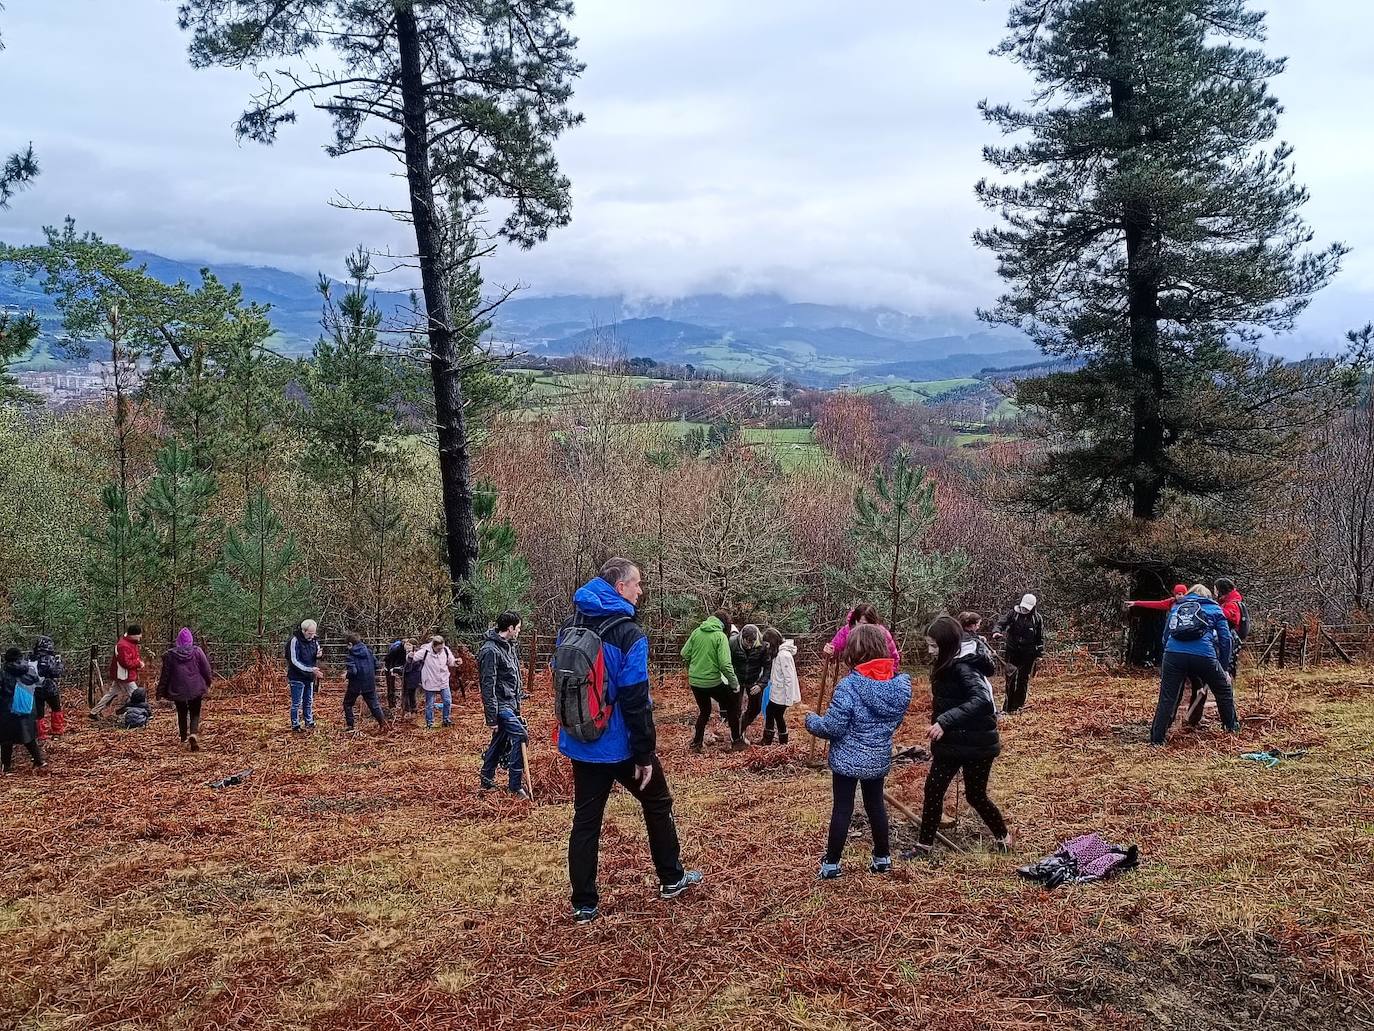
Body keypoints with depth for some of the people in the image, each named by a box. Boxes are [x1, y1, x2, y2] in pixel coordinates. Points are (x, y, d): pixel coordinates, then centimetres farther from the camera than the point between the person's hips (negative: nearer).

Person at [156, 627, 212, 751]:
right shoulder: (197, 652, -6)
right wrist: (207, 684, 18)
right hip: (196, 689, -1)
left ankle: (184, 738, 24)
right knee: (195, 714, 6)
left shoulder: (170, 654, -5)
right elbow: (206, 670, 0)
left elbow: (165, 674, 0)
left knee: (182, 714, 17)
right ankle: (194, 734, -19)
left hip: (178, 690, 1)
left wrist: (161, 691, 8)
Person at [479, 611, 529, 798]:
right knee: (520, 735, -17)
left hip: (510, 704, 9)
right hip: (499, 705, -9)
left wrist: (517, 704, 21)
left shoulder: (509, 646, 11)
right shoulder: (491, 651, -19)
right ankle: (515, 787, -12)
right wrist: (492, 718, -19)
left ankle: (487, 780, 28)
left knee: (500, 741, 15)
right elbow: (488, 686, -19)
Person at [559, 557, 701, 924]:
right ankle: (671, 879, 30)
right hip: (621, 745, -5)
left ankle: (584, 905, 12)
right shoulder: (628, 634, -18)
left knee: (585, 820, 10)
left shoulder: (570, 628, 3)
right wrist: (645, 754, -16)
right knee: (657, 803, 17)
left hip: (581, 744, 5)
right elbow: (635, 701, -21)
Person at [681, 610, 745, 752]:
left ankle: (697, 743, 27)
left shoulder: (696, 632, 1)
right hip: (713, 681, -5)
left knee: (704, 711, 24)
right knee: (732, 706, 16)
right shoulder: (720, 636, -13)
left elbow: (684, 654, 4)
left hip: (694, 681, 5)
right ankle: (737, 741, 19)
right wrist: (735, 683, -9)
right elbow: (725, 664, -20)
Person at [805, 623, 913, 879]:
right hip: (879, 758, 5)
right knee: (876, 805, 21)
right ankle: (883, 858, 33)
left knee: (842, 808, 7)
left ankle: (831, 864, 17)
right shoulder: (900, 684, -6)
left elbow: (832, 726, -20)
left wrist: (811, 721, -1)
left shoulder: (849, 686, -25)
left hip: (848, 759, -5)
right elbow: (896, 721, 8)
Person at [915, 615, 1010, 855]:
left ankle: (1004, 838, 26)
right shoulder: (948, 666, 6)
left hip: (976, 744, -8)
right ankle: (924, 846, 13)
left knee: (975, 796, 5)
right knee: (933, 789, 5)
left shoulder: (964, 667, -23)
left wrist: (944, 721, -43)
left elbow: (982, 700, -38)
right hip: (952, 742, 8)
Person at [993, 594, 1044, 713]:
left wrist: (1039, 654, 4)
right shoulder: (1013, 613, -2)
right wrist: (996, 632, -31)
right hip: (1013, 652, -1)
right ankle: (1008, 707, -9)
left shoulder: (1037, 618, 1)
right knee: (1011, 676, -13)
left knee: (1024, 680, 6)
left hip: (1028, 654, 1)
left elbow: (1040, 638, 7)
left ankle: (1019, 706, 17)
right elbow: (1001, 623, -9)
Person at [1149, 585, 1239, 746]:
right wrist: (1224, 668, 20)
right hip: (1203, 656, -1)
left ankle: (1156, 738, 5)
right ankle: (1232, 727, 36)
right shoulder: (1214, 609, 20)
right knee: (1224, 690, 23)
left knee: (1167, 698, 7)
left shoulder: (1176, 607, 28)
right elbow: (1225, 638, 14)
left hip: (1173, 654, 2)